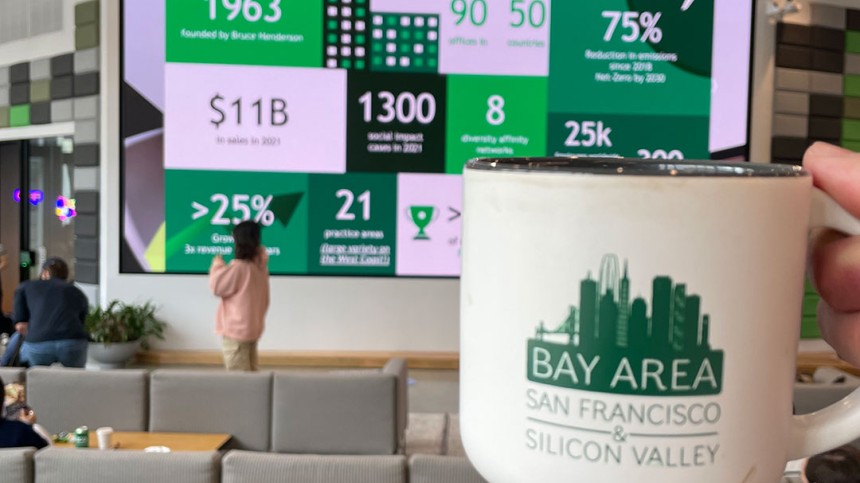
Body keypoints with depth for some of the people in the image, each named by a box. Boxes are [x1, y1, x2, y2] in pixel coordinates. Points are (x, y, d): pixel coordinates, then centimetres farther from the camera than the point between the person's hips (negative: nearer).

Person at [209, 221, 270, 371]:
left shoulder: (238, 267, -21)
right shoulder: (260, 266, 4)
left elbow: (217, 286, -10)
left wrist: (217, 265, 5)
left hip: (236, 330, -9)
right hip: (253, 328, 9)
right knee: (250, 373, 15)